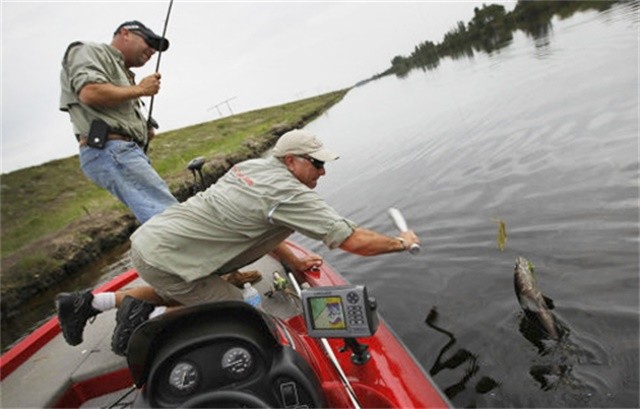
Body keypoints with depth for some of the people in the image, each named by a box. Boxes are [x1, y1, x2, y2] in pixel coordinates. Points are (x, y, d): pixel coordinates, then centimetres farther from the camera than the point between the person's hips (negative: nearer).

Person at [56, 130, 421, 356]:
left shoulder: (253, 166, 8)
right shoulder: (291, 195, -18)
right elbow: (354, 241, -17)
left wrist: (295, 262, 15)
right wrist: (401, 242, 0)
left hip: (147, 238, 9)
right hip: (164, 259, -9)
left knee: (183, 293, 33)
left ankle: (96, 301, 27)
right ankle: (148, 317, -1)